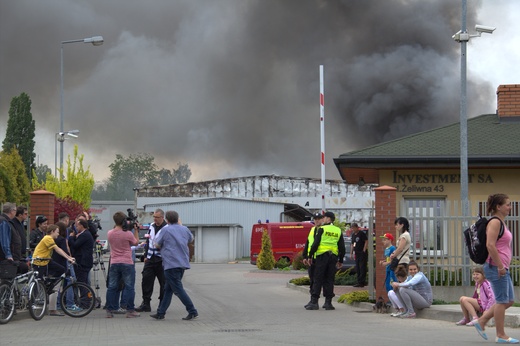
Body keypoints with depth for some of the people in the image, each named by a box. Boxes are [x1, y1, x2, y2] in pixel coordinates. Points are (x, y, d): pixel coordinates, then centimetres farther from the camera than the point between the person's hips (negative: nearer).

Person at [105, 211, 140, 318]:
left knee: (112, 287, 9)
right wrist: (136, 230, 11)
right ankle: (130, 310, 2)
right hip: (127, 263, -4)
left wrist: (126, 227, 16)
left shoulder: (110, 234, -1)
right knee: (129, 287, 3)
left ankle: (109, 311, 9)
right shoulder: (128, 234, -13)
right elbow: (136, 242, 2)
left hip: (114, 263, 4)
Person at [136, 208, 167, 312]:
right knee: (146, 280, 2)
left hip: (161, 260, -6)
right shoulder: (152, 226, 12)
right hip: (150, 259, 6)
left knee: (163, 283, 2)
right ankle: (146, 304, 7)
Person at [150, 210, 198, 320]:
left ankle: (193, 311, -10)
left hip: (172, 264, -7)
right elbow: (191, 239, 29)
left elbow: (157, 245, 0)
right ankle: (160, 313, 15)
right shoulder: (184, 229, 9)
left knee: (178, 289, -5)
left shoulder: (166, 230, -5)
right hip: (183, 263, 7)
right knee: (168, 289, 13)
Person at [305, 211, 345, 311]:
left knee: (318, 280, -2)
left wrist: (310, 255, -2)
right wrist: (340, 260, 17)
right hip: (333, 257, 4)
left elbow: (315, 244, -9)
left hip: (322, 256, -4)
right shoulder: (338, 231, 11)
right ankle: (328, 302, 4)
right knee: (329, 280, 7)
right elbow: (342, 247, 11)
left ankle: (314, 302, -5)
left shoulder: (322, 229, -4)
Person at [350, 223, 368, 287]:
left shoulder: (362, 234, -9)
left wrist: (364, 250, -15)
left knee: (362, 268, -8)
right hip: (356, 253, 9)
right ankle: (359, 282, 15)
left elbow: (366, 241, -13)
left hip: (362, 253, -9)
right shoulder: (353, 235, 16)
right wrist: (351, 253, 17)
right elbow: (352, 244, 21)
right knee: (357, 269, 10)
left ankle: (361, 282, -9)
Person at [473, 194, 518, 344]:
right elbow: (490, 245, -23)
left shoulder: (501, 223, 17)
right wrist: (500, 266, -22)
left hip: (502, 268, 10)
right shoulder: (495, 222, -14)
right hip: (495, 267, -10)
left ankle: (481, 321, 17)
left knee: (509, 301, 13)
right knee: (502, 301, -3)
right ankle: (501, 335, 5)